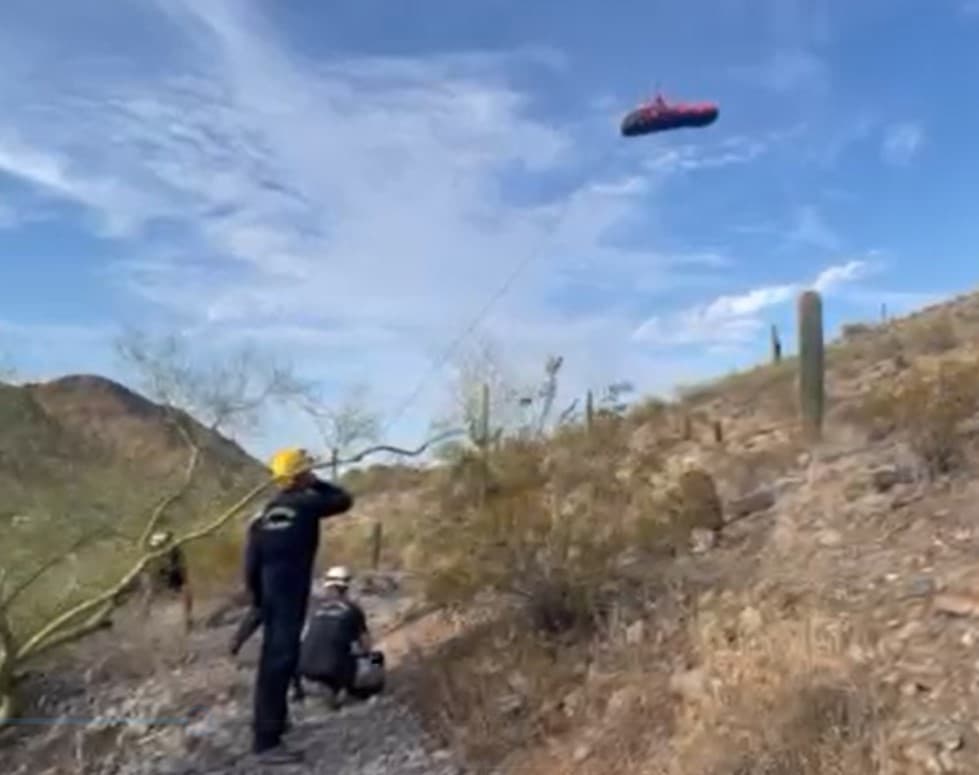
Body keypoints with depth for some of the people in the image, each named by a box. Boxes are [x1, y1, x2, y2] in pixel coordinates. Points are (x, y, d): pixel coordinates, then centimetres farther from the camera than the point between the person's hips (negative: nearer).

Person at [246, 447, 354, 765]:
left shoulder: (268, 510, 10)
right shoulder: (305, 502, -10)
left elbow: (252, 559, 10)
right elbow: (344, 500, 4)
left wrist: (257, 595, 19)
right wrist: (317, 484, 14)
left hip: (270, 590, 9)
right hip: (290, 592, -8)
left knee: (273, 654, 21)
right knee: (281, 658, -9)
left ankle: (268, 720, 38)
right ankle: (266, 740, -9)